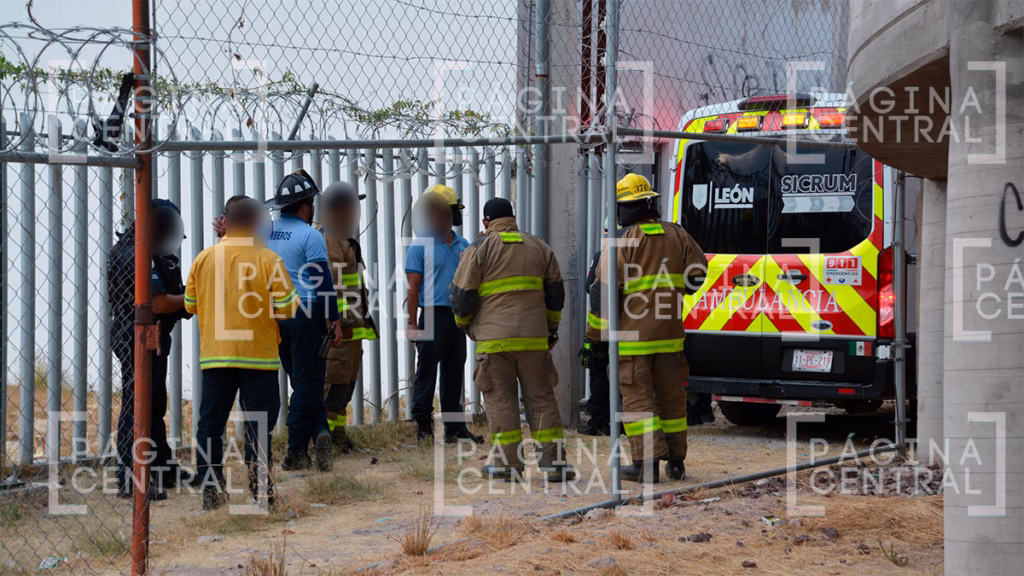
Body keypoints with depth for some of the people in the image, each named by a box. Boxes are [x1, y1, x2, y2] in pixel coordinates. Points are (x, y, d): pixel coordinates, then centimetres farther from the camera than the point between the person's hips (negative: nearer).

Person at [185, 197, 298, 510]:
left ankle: (210, 490, 8)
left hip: (214, 355, 2)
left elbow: (190, 304, 8)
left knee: (210, 424, 9)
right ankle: (259, 492, 3)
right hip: (259, 355, -2)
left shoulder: (204, 258, 2)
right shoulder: (269, 260, -6)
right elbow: (286, 308, -7)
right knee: (258, 426, 3)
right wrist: (296, 298, 15)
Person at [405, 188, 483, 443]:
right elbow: (414, 287, -4)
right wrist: (413, 324, -9)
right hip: (433, 315, -5)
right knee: (426, 372, -1)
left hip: (458, 317, 5)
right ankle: (423, 425, 5)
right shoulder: (421, 246, -2)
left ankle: (455, 427, 13)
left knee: (454, 373, 8)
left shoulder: (463, 246, 12)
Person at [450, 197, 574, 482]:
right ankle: (553, 461, 2)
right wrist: (551, 328, 26)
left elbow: (462, 296, -3)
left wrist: (464, 323, 17)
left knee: (501, 400, 2)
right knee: (541, 398, 6)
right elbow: (555, 293, 14)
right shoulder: (539, 247, 12)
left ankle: (508, 462, 2)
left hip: (494, 338, -3)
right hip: (533, 339, 3)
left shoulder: (479, 249, 0)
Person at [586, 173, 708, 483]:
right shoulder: (678, 236, 8)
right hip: (670, 333, 5)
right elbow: (698, 275, 15)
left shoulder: (622, 242, -8)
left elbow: (605, 290, -10)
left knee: (637, 396, -1)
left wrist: (596, 335, -2)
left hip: (633, 334, -5)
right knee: (671, 395, 12)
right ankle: (676, 461, 15)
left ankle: (648, 462, -6)